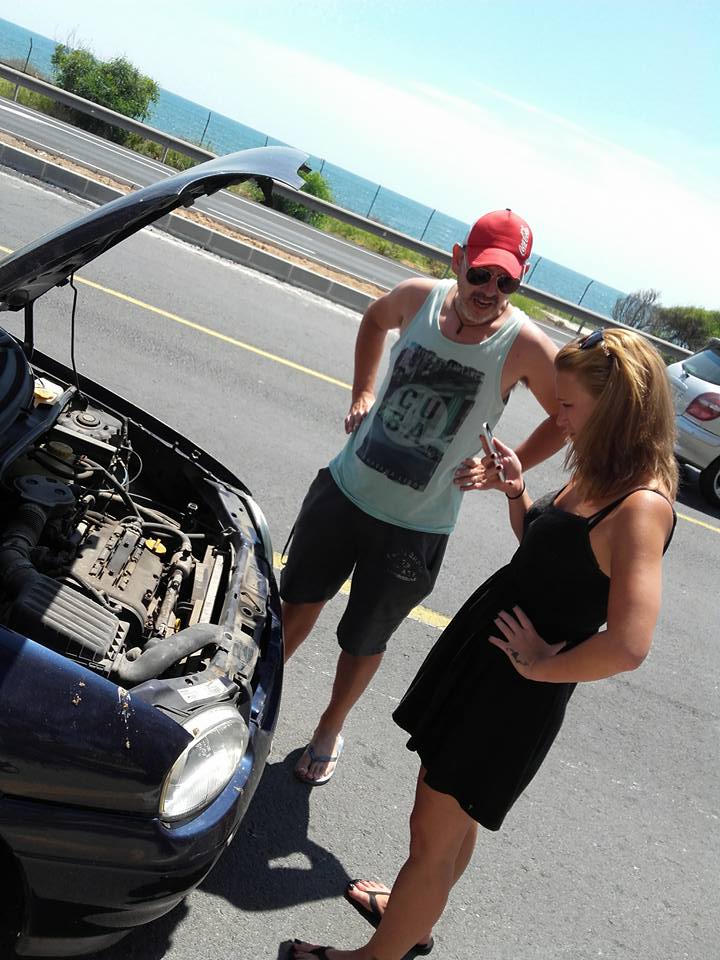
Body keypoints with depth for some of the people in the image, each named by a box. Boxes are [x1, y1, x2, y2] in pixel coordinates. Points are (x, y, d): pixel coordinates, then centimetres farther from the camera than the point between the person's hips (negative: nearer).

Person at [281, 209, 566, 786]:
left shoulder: (525, 344, -18)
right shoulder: (420, 297, -9)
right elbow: (374, 321, 16)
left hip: (417, 527, -3)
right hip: (345, 489, 3)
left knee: (363, 640, 13)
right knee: (299, 601, 18)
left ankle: (330, 732, 42)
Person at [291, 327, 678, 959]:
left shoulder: (641, 506, -25)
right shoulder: (599, 476, 3)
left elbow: (628, 646, -32)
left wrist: (542, 666, -19)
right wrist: (516, 491, 2)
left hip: (517, 693, -9)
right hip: (479, 647, 9)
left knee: (432, 833, 9)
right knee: (451, 812, 28)